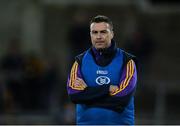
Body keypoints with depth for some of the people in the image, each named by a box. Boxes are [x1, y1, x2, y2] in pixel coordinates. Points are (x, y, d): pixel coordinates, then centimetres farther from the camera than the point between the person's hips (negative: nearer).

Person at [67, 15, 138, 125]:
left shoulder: (127, 61, 0)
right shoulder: (80, 61, 7)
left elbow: (122, 99, -13)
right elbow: (74, 94, -8)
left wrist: (87, 91, -7)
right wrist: (109, 89, -11)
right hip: (86, 122, 2)